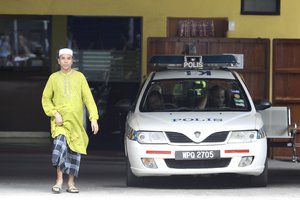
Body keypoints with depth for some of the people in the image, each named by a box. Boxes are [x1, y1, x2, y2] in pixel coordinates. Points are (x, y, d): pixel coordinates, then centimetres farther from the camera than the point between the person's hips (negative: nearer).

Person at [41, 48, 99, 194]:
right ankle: (59, 180, -18)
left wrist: (93, 118, -4)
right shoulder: (54, 78, 7)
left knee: (75, 151, 3)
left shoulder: (79, 77, 7)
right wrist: (55, 113, -7)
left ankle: (71, 183, 13)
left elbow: (88, 98, 5)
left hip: (76, 121, 2)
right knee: (60, 144, -22)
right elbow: (46, 99, 8)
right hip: (60, 121, -2)